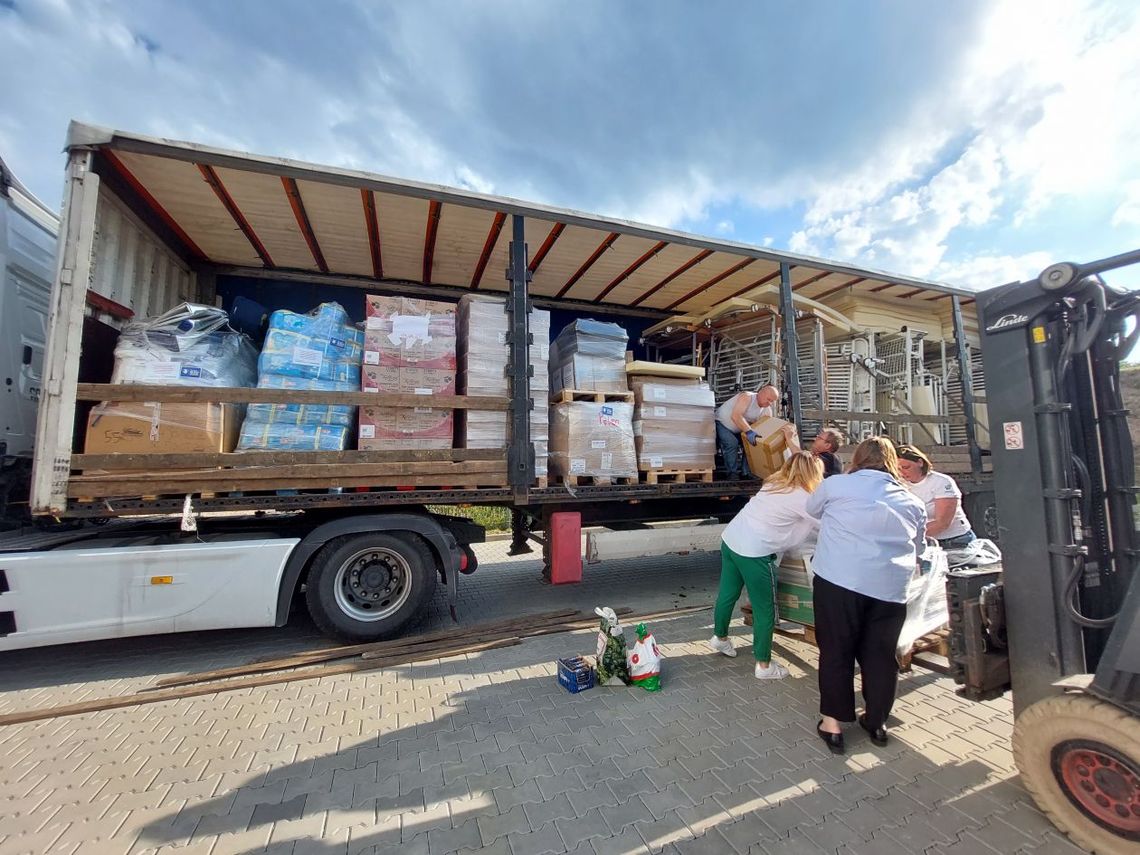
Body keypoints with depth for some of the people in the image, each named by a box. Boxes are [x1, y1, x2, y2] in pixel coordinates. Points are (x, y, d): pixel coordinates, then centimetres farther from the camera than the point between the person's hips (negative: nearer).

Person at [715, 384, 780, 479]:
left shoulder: (767, 411, -8)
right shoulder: (747, 397, -30)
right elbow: (736, 416, -45)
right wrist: (749, 431, -53)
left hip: (738, 430, 7)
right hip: (722, 423, -7)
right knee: (732, 443, -24)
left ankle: (746, 472, 7)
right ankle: (733, 472, -12)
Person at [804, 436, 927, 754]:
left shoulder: (834, 484, 3)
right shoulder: (912, 502, 15)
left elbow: (812, 509, 21)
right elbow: (918, 551, 24)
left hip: (838, 579, -3)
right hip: (890, 587, 4)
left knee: (836, 652, 10)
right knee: (880, 655, 18)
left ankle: (833, 723, 20)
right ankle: (876, 721, 34)